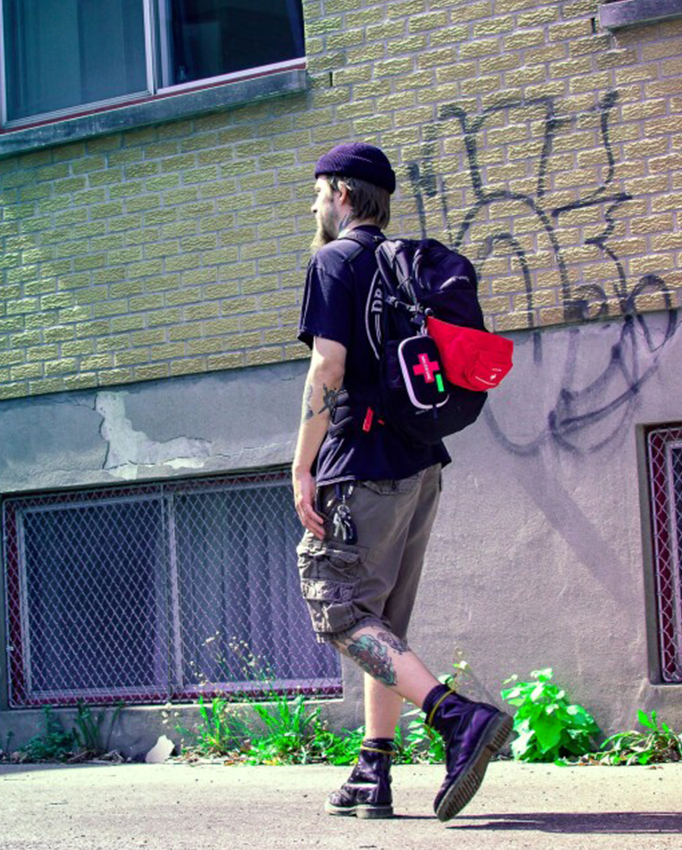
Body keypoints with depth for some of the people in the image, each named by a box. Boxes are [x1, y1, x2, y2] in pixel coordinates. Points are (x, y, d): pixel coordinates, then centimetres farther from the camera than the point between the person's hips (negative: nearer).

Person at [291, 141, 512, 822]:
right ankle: (373, 776, 10)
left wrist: (302, 467, -13)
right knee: (383, 622, 11)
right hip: (421, 466, 8)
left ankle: (458, 718, -23)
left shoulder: (335, 260, -6)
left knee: (340, 611, -7)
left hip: (362, 465, -8)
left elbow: (328, 367, -15)